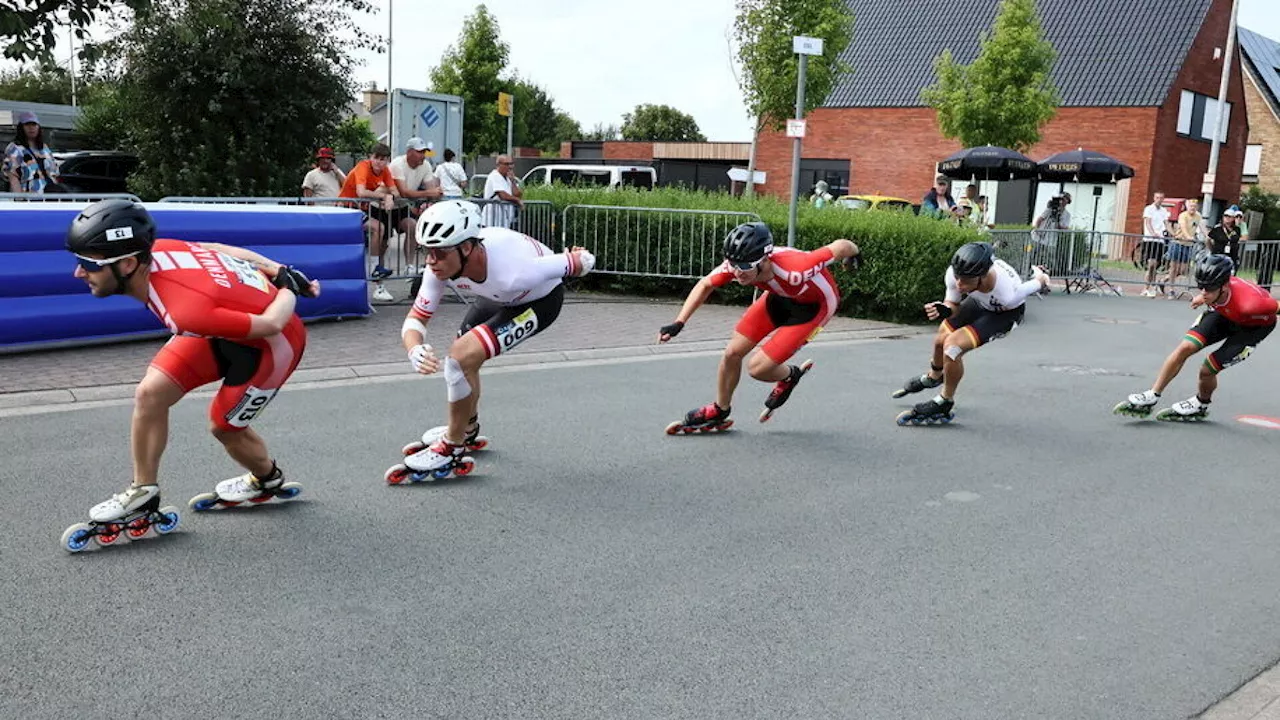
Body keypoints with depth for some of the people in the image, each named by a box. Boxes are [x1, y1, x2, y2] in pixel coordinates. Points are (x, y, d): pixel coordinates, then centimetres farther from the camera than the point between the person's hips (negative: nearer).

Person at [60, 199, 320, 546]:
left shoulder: (186, 310, -40)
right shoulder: (153, 250, -20)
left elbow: (270, 325, -28)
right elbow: (221, 249, -5)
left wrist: (289, 290, -9)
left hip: (274, 341, -7)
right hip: (232, 322, 7)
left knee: (224, 426, 9)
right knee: (150, 393, -3)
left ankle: (268, 479, 41)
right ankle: (143, 491, 15)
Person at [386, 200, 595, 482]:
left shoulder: (513, 271, -44)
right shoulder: (440, 266, -27)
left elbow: (583, 262, -30)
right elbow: (415, 319, -19)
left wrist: (581, 259, -5)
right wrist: (415, 350, -42)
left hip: (540, 300, -7)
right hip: (500, 296, 7)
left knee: (462, 357, -21)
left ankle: (451, 451, -2)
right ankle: (467, 430, 46)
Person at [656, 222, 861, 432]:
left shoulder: (793, 271, -43)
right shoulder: (737, 264, -27)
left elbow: (841, 246, -29)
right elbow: (705, 285, -9)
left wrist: (853, 255, -5)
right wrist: (678, 324, -16)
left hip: (813, 305, -5)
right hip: (780, 295, 5)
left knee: (757, 368, -13)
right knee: (732, 353, 1)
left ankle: (790, 377, 22)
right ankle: (719, 412, 25)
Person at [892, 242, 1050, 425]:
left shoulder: (1007, 294, -45)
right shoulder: (954, 273, -34)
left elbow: (1039, 284, -23)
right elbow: (954, 304, -15)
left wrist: (1040, 277, 0)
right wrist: (944, 310, -38)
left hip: (1006, 312, -5)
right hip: (981, 301, 5)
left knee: (953, 346, -23)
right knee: (941, 340, 15)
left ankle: (944, 404, -1)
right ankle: (933, 377, 52)